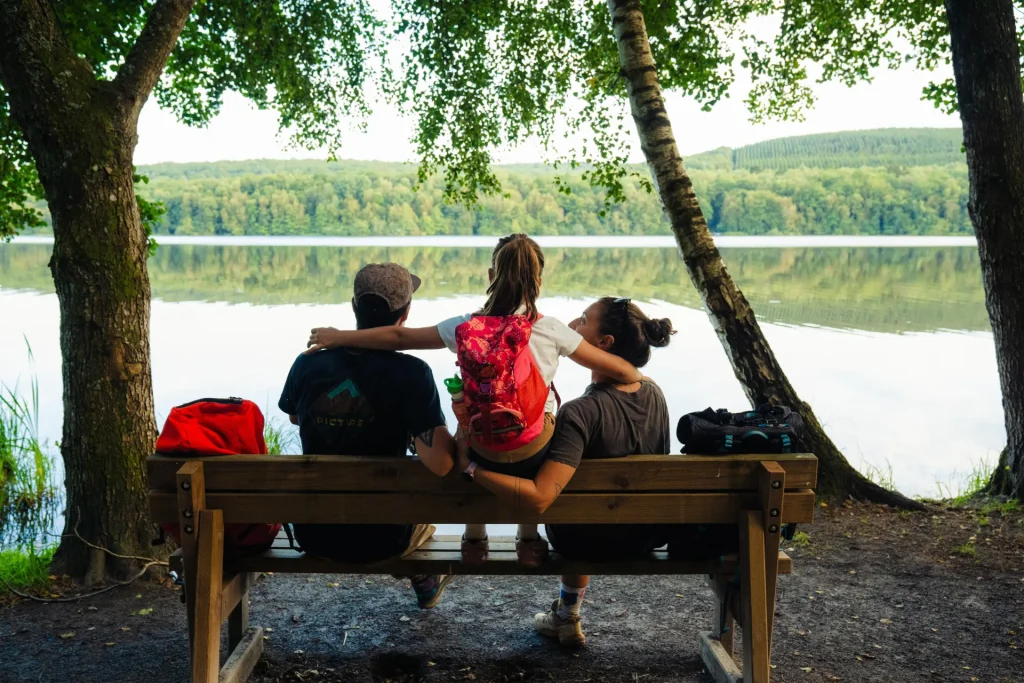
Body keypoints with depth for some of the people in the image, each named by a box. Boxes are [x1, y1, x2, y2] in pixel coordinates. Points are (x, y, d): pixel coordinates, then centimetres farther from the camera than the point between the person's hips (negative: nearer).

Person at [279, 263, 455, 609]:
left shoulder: (307, 364, -11)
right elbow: (439, 463, -29)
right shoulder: (411, 373, -23)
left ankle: (425, 581, 56)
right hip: (380, 539, -3)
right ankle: (426, 582, 54)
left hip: (313, 535, 3)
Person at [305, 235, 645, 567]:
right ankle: (529, 540, 41)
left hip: (482, 454, 1)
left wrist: (338, 337, 8)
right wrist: (642, 379, 16)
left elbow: (399, 337, -4)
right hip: (535, 456, -1)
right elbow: (617, 369, -6)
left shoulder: (466, 327, -11)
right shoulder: (551, 330, -13)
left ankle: (475, 537, 46)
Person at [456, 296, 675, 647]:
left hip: (592, 543, -5)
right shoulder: (654, 393, -11)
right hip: (648, 536, 5)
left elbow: (539, 498, -38)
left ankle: (568, 620, 43)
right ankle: (566, 616, 44)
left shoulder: (580, 413, -31)